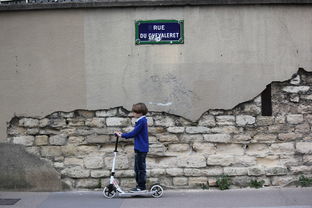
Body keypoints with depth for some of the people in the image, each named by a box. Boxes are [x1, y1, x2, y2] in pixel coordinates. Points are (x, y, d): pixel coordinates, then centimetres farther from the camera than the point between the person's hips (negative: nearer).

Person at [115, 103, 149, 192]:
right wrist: (123, 134, 13)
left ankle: (142, 187, 1)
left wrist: (122, 135, -10)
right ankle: (140, 185, 21)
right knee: (137, 168, 15)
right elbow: (135, 133, 17)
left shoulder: (141, 121, -16)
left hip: (141, 148, -10)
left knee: (141, 168, -4)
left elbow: (134, 133, -17)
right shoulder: (142, 120, 14)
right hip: (140, 148, 10)